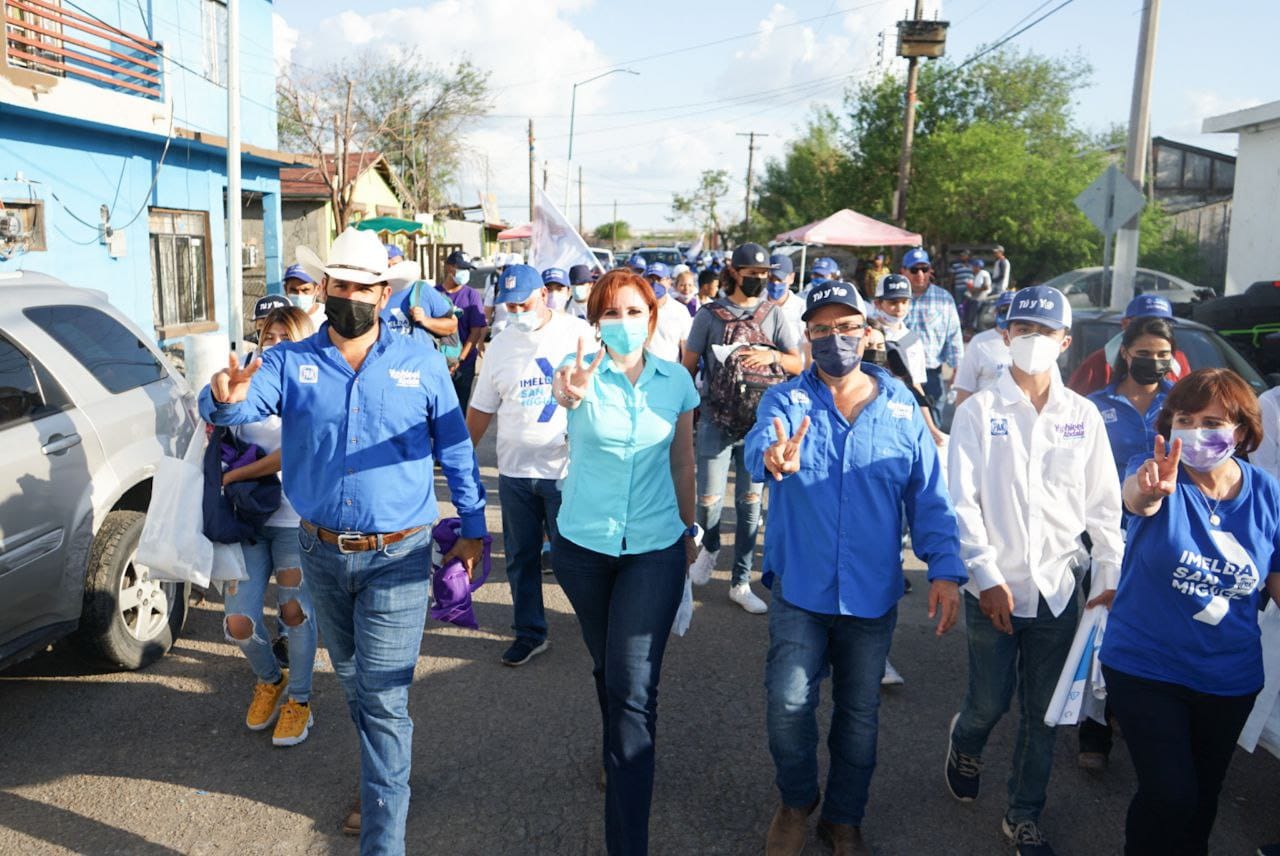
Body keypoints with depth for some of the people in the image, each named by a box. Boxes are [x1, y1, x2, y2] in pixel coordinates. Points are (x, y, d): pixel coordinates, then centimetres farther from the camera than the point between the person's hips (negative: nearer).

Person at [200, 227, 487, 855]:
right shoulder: (290, 362, -1)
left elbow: (457, 452, 3)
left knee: (383, 697, -5)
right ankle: (384, 783, 45)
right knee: (353, 683, 22)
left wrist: (473, 528, 5)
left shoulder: (421, 365, -3)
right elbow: (236, 408, -18)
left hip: (396, 558, -3)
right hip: (321, 553, 3)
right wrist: (225, 396, -42)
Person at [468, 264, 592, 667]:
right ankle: (529, 633, 25)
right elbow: (480, 409, 14)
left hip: (566, 467, -4)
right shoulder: (499, 345, 9)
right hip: (515, 470, 4)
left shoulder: (578, 333, -3)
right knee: (521, 558, 11)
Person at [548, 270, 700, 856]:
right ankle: (619, 756, 49)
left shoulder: (676, 380, -4)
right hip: (583, 545, 1)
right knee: (605, 669, 19)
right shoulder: (585, 371, -10)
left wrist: (689, 529, 14)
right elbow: (564, 390, -37)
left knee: (633, 686, -8)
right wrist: (569, 391, -60)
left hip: (655, 548, -1)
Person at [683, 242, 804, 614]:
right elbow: (689, 365, 4)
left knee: (750, 502, 5)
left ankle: (740, 583, 16)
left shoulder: (773, 316, 6)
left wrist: (772, 356, -15)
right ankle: (709, 548, 31)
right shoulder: (709, 314, 1)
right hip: (716, 420, -2)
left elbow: (799, 363, 4)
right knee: (709, 498, -3)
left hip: (758, 422, 2)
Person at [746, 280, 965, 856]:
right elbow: (760, 442, -27)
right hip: (800, 590, -1)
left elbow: (929, 496, 1)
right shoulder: (786, 399, -4)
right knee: (788, 704, -2)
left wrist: (945, 568, -9)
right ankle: (797, 799, 28)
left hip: (872, 593, 2)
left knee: (860, 714, 14)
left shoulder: (901, 408, 0)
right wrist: (773, 456, -50)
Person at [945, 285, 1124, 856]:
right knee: (990, 702, 7)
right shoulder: (979, 411, -3)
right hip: (995, 588, -2)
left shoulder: (1083, 416, 4)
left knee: (1042, 712, 10)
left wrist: (1111, 575, 2)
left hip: (1057, 589, 2)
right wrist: (987, 576, -12)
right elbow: (962, 501, -7)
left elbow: (1104, 504, 7)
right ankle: (965, 745, 41)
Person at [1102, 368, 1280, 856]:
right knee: (1170, 795, -11)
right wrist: (1147, 492, -62)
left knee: (1203, 798, 18)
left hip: (1230, 678, 4)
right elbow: (1134, 495, -39)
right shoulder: (1158, 475, -15)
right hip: (1145, 668, -4)